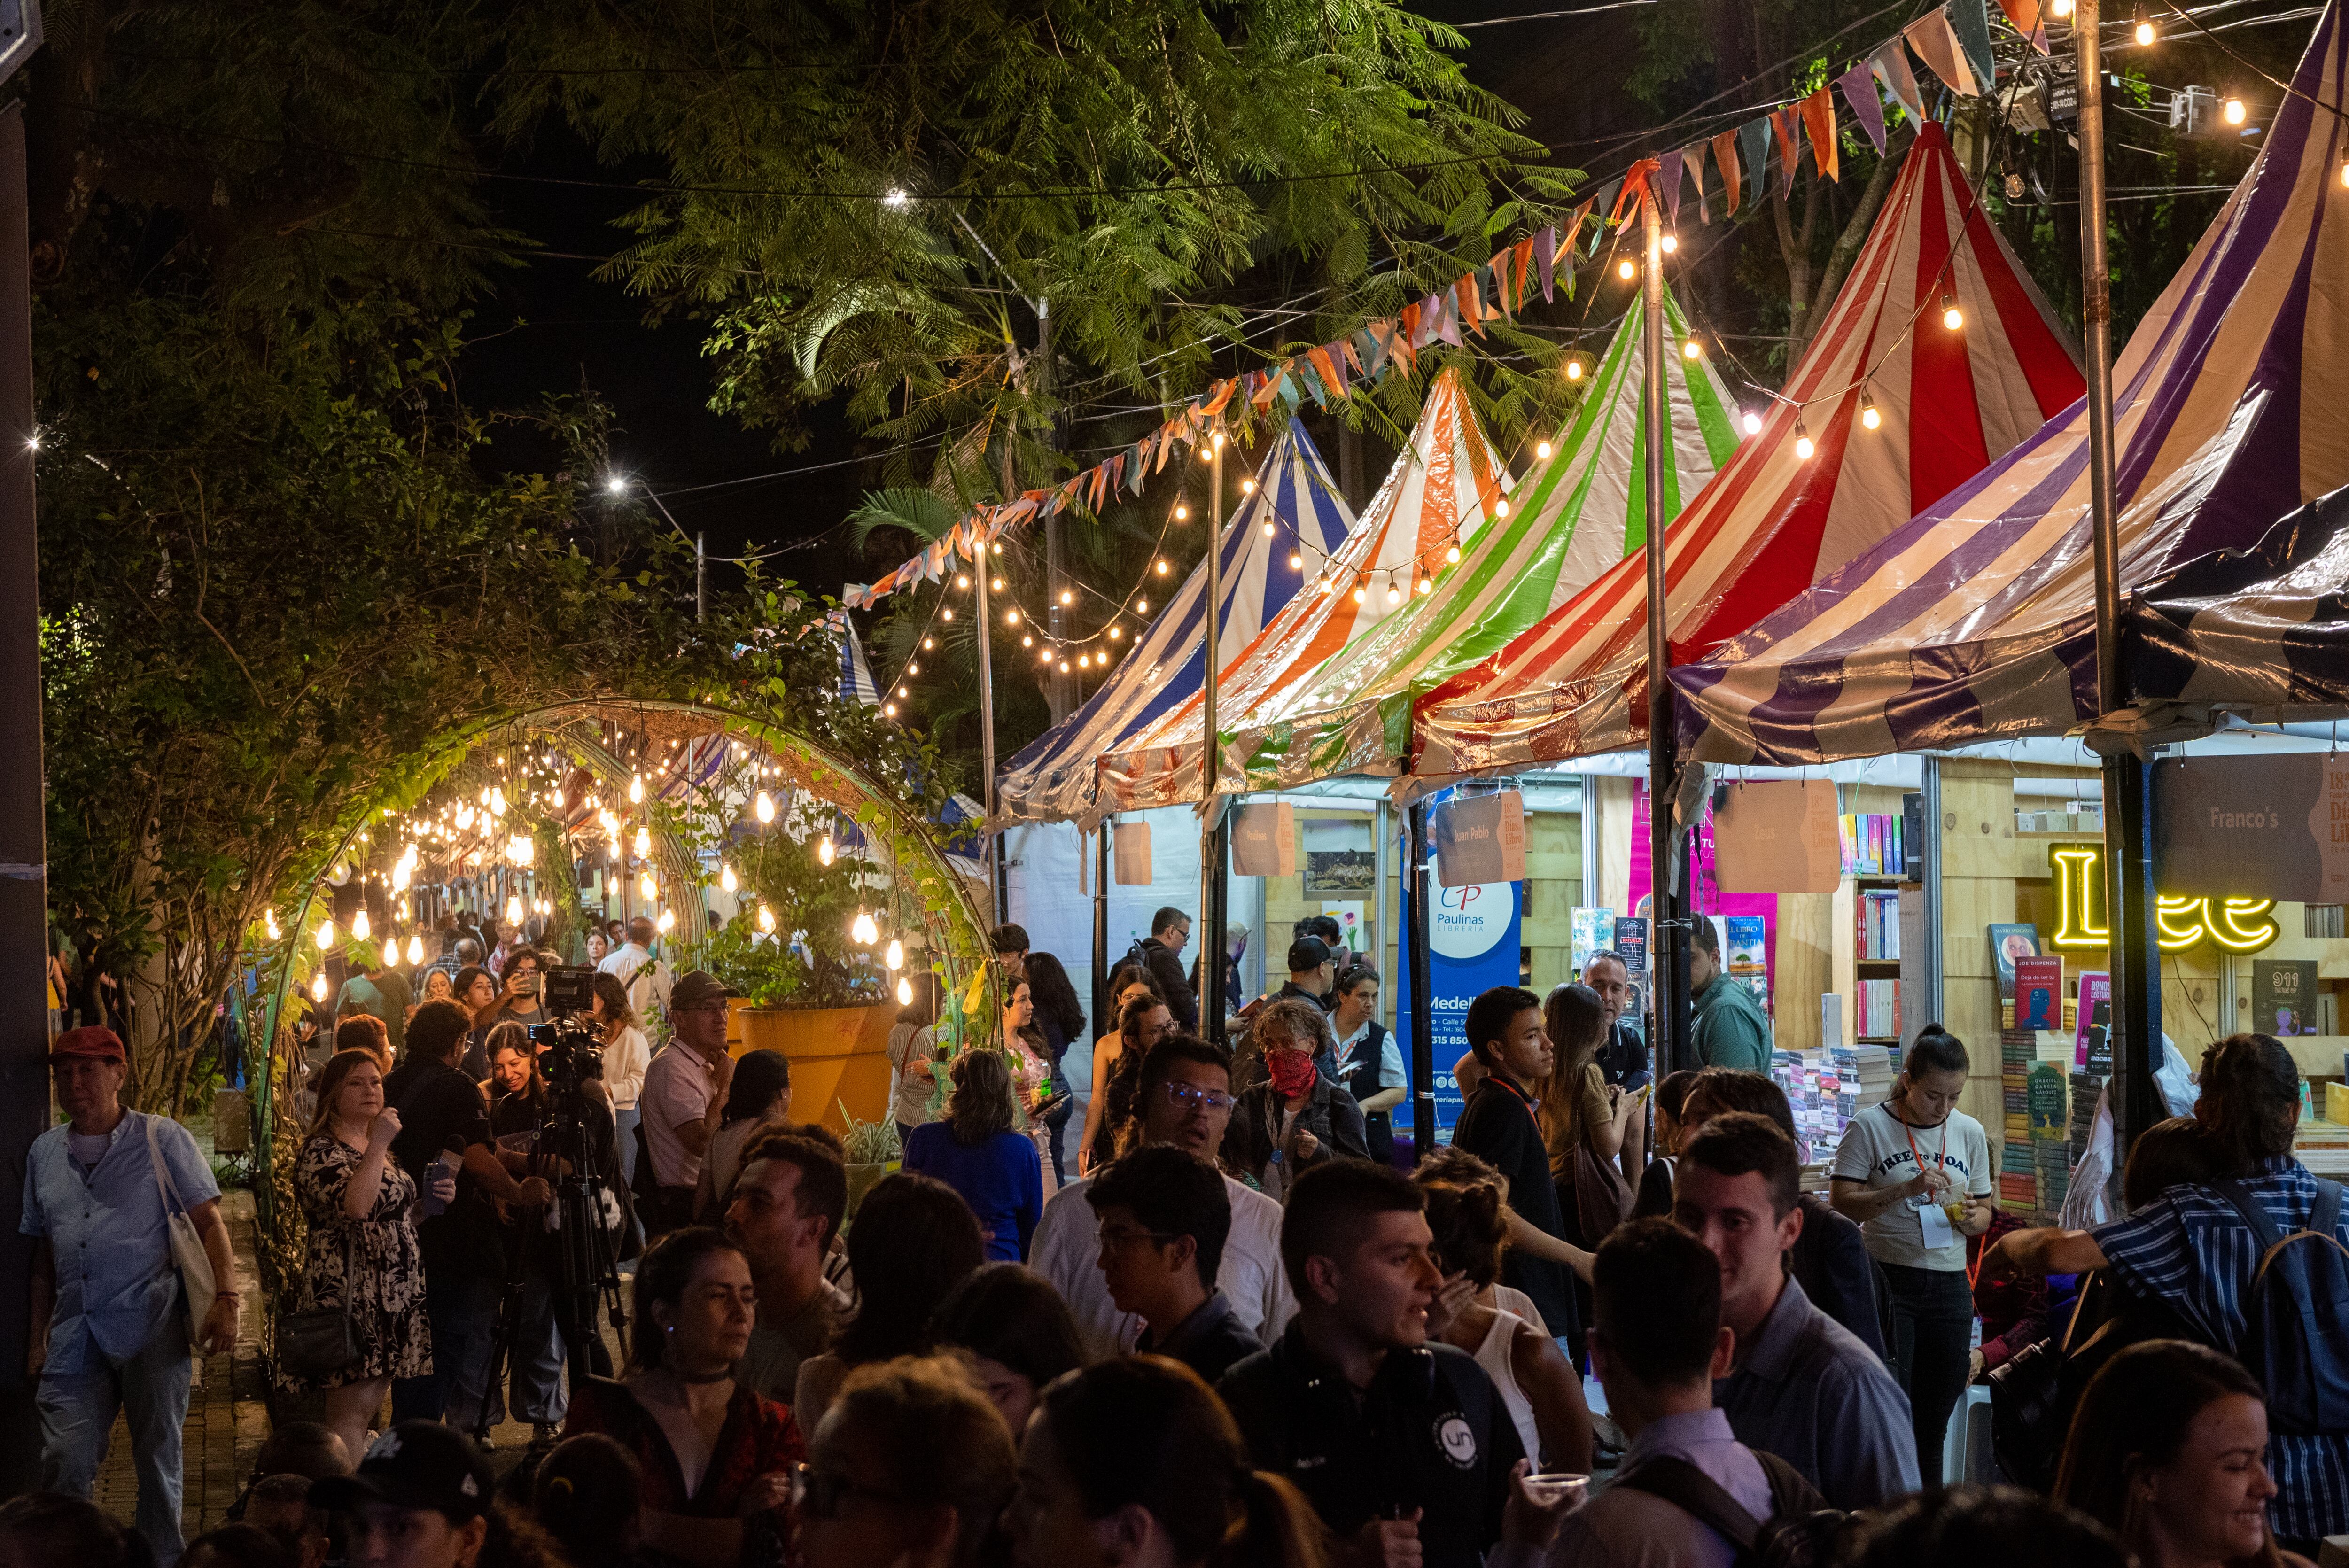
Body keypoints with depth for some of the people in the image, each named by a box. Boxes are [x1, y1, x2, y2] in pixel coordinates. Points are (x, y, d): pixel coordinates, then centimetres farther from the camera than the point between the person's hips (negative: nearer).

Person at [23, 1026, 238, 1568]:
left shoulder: (162, 1140, 3)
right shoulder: (46, 1152, 15)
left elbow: (210, 1223, -1)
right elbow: (43, 1253, 20)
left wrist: (224, 1300, -13)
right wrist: (37, 1336, 15)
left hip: (151, 1330, -3)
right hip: (75, 1335, 3)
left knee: (158, 1462, 2)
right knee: (64, 1466, -5)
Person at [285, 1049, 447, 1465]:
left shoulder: (375, 1148, 18)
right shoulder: (320, 1153, -10)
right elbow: (354, 1207, -28)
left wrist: (432, 1200, 9)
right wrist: (379, 1145, -24)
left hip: (391, 1299, 9)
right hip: (348, 1299, -9)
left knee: (371, 1408, 10)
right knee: (349, 1411, -11)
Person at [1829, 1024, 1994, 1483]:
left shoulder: (1970, 1132, 12)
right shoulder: (1870, 1127, -3)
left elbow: (1985, 1213, 17)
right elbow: (1841, 1203, -9)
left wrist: (1974, 1217, -7)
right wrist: (1907, 1189, -21)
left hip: (1950, 1286, 4)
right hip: (1888, 1279, -4)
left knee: (1934, 1419, 7)